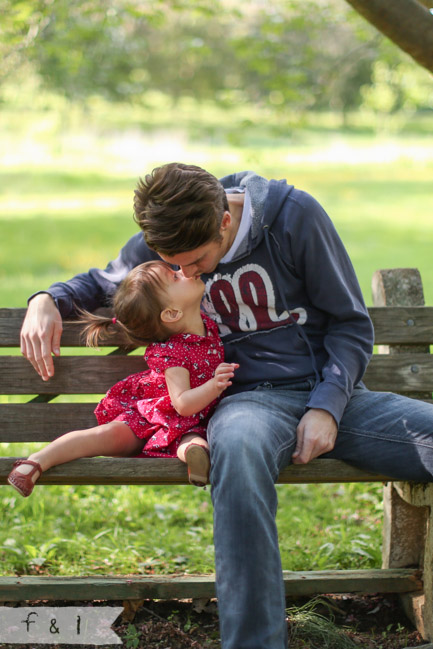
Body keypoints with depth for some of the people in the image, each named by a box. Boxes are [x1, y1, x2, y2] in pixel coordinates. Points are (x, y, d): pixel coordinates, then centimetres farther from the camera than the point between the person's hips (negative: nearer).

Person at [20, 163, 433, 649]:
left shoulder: (295, 216, -5)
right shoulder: (154, 245, 2)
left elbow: (351, 323, 3)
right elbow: (100, 282, 26)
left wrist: (327, 407, -11)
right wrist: (47, 300, 5)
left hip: (333, 391, 1)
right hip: (253, 397, -1)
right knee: (238, 446, -41)